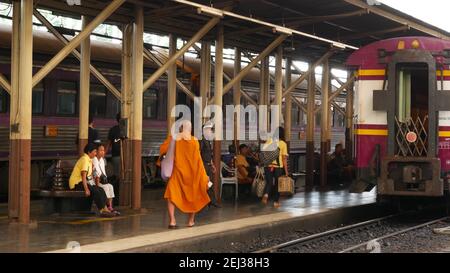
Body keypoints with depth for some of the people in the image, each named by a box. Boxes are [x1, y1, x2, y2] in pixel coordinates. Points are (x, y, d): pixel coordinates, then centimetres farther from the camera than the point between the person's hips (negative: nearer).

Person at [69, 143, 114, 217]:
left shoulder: (89, 160, 14)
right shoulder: (85, 159, -17)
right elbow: (83, 176, -24)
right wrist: (86, 189, -28)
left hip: (82, 182, 10)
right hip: (76, 183, -10)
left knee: (101, 190, 0)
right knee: (96, 191, -24)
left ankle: (106, 209, -7)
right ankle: (102, 211, -20)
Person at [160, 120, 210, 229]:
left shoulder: (173, 138, -6)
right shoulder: (194, 141, -5)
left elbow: (162, 150, -7)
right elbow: (198, 159, -6)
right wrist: (204, 176, -1)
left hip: (177, 172, -1)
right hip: (191, 173, 1)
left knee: (172, 195, 1)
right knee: (193, 196, 18)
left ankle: (172, 221, -15)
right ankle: (191, 221, 22)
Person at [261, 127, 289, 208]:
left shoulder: (269, 141, 3)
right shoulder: (283, 144, -3)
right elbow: (284, 158, -4)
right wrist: (286, 170, 1)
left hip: (268, 165, 2)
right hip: (278, 166, -2)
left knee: (269, 182, 13)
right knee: (277, 184, 13)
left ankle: (266, 194, -16)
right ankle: (276, 202, 17)